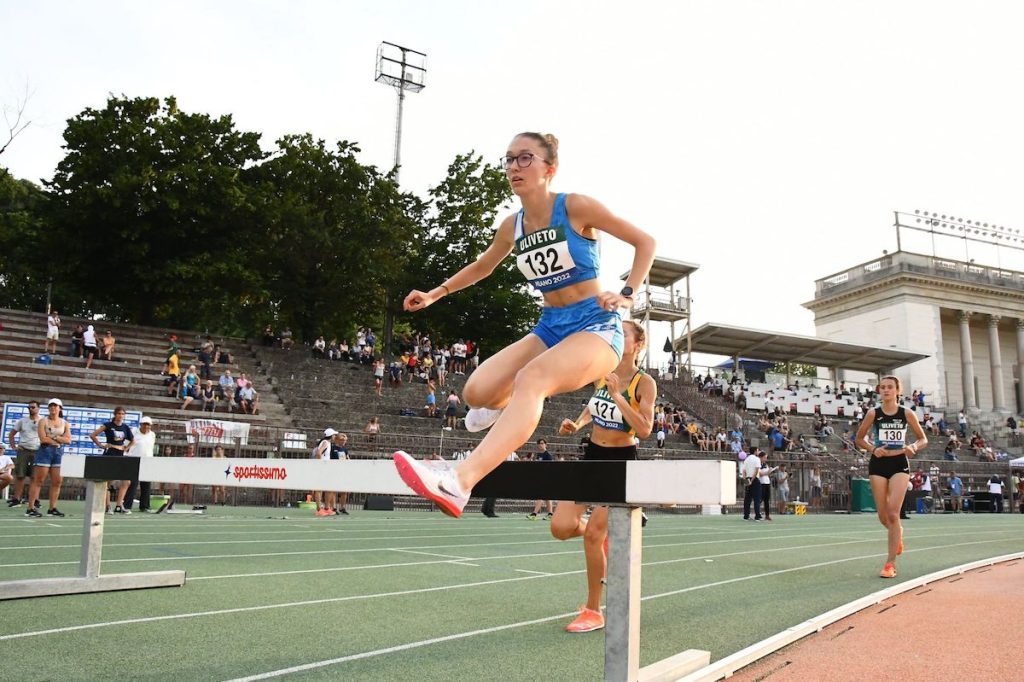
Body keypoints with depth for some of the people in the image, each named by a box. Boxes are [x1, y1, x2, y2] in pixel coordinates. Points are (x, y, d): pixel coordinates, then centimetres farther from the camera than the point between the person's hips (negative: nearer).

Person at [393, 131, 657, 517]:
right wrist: (434, 294, 19)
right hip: (549, 328, 6)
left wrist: (626, 295, -13)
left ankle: (456, 483, -52)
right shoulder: (512, 226, 6)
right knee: (477, 393, -12)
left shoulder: (576, 207, -9)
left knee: (531, 378, -35)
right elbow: (482, 267, 26)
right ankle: (506, 403, 29)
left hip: (595, 326, -6)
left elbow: (645, 242, -2)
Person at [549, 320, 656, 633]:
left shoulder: (644, 383, -13)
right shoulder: (601, 373, 3)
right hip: (592, 456, 5)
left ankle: (594, 611, 11)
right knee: (561, 527, -6)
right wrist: (577, 424, 1)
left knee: (592, 534, -7)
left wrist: (617, 395, -28)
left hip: (621, 461, -5)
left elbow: (644, 430, -22)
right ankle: (604, 534, 28)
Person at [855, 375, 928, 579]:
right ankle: (898, 532, 42)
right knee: (883, 516, 4)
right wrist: (873, 449, -10)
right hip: (878, 464, 1)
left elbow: (923, 439, 8)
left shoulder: (907, 413, 0)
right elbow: (859, 438, 9)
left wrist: (913, 447, -13)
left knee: (893, 513, -12)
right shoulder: (873, 413, 0)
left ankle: (891, 563, -4)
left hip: (899, 464, -1)